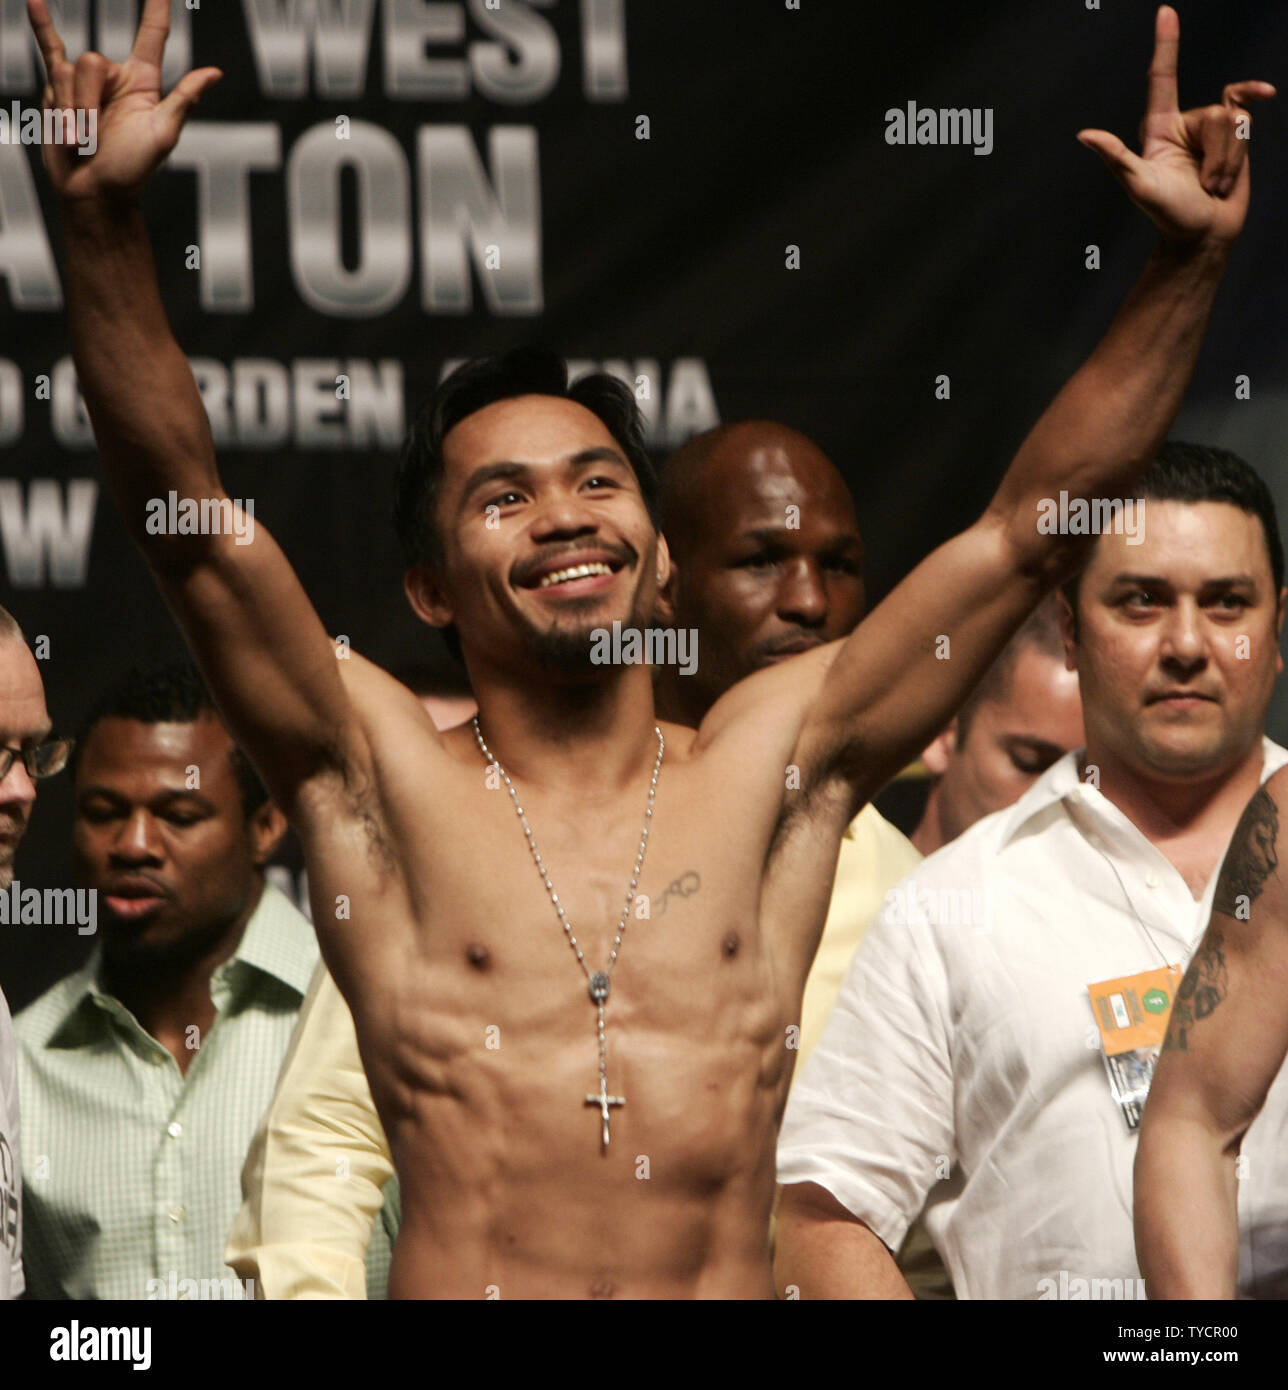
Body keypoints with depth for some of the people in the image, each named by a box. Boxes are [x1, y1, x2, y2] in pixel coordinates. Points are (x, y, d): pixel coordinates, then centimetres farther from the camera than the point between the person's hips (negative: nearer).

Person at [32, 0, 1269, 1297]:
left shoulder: (771, 768, 13)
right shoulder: (382, 786, 7)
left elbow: (1031, 525, 13)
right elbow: (186, 516, -3)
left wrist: (1184, 263, 6)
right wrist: (105, 224, -15)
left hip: (736, 1283, 1)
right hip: (459, 1288, -1)